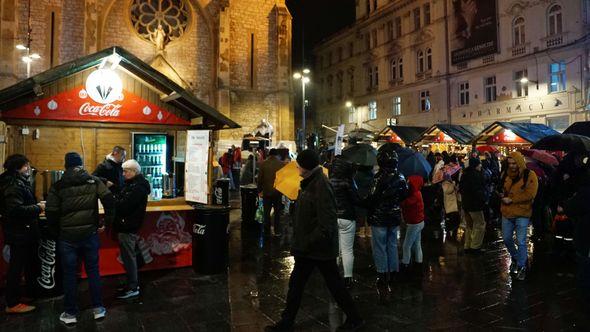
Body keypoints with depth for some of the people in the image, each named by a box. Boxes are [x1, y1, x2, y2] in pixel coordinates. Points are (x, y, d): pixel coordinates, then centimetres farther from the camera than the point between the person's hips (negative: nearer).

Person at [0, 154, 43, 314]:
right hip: (18, 233, -10)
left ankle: (32, 292, 36)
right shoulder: (14, 185, -20)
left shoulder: (19, 182, 11)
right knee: (16, 266, 0)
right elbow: (15, 210, -29)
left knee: (30, 263, 21)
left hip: (25, 231, 10)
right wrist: (38, 208, -21)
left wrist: (36, 205, 4)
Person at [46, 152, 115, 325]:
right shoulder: (94, 181, -1)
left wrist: (58, 226, 12)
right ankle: (98, 309, 19)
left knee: (70, 274, 10)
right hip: (90, 233, 1)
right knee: (93, 271, 12)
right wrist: (107, 222, -2)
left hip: (67, 236, -1)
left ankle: (70, 314, 19)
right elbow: (109, 200, -12)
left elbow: (51, 213, -6)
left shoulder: (58, 186, -3)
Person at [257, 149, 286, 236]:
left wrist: (260, 191, 6)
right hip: (278, 192, 0)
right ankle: (277, 231, 13)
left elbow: (259, 179, -2)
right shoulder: (282, 164, -5)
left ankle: (267, 231, 15)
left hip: (266, 192, 0)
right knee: (277, 212, 11)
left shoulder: (263, 164, -4)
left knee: (267, 212, 11)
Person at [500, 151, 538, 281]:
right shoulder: (506, 175, 8)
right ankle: (515, 257, 40)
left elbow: (530, 194, -18)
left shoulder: (530, 175, -9)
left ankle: (522, 266, 16)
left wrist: (511, 199, -17)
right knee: (506, 238, 14)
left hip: (522, 214, -5)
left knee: (521, 242, 0)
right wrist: (502, 195, 1)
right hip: (507, 213, 5)